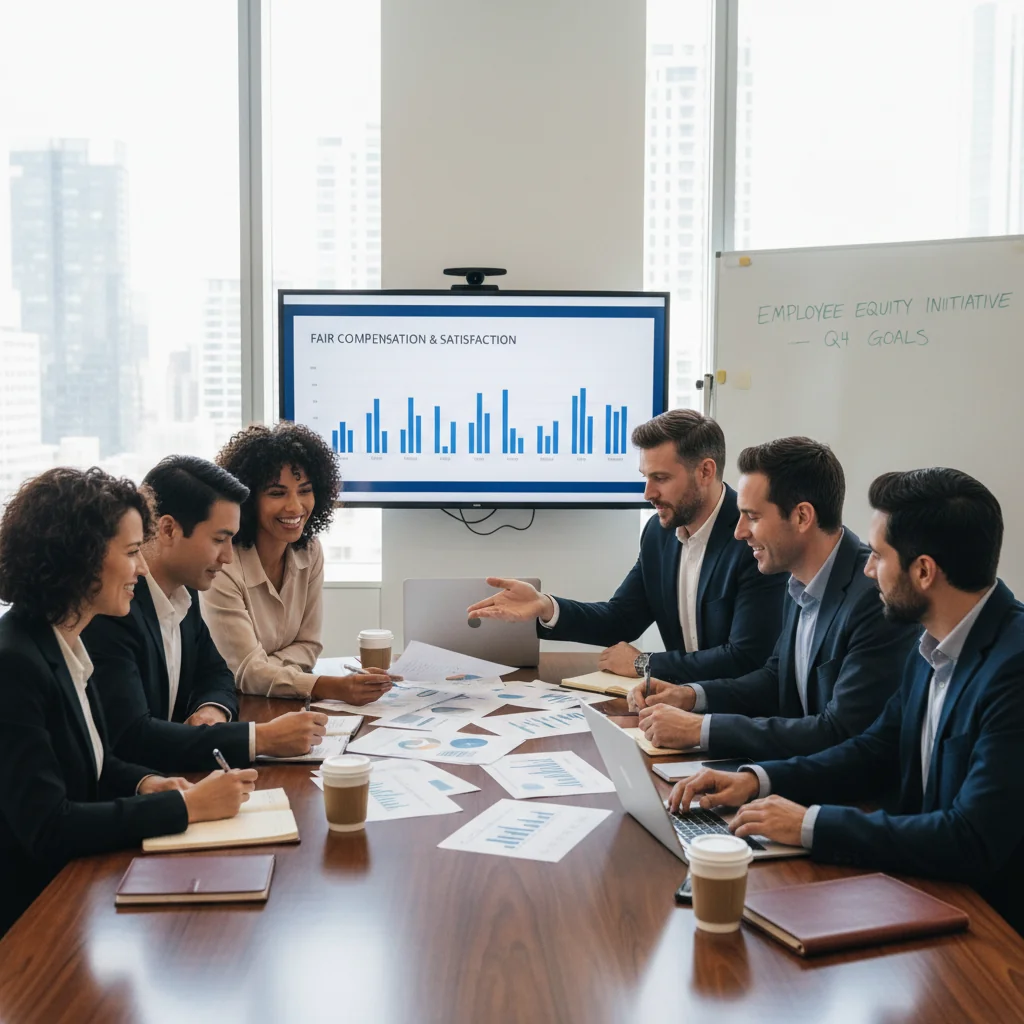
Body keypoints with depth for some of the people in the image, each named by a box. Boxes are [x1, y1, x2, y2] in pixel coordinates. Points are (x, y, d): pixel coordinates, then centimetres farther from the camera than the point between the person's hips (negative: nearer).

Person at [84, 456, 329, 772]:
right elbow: (132, 736, -27)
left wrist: (213, 709, -7)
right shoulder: (107, 608, -22)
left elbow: (215, 674, 16)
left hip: (166, 779, 7)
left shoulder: (182, 590, 3)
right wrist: (262, 738, -25)